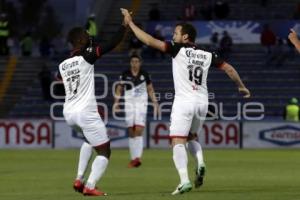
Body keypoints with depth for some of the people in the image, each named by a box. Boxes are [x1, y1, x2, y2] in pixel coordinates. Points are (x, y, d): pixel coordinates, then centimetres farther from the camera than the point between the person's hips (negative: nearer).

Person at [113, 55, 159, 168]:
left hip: (141, 104, -1)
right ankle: (133, 158, 8)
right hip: (129, 104, 1)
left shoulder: (144, 74, 4)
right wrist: (116, 102, -2)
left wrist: (155, 102, 5)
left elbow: (150, 89, 12)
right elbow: (119, 89, 9)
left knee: (139, 130, -15)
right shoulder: (125, 75, 3)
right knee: (131, 132, 1)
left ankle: (137, 157, -21)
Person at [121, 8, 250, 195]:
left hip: (184, 102, -6)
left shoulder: (178, 49, -3)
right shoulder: (207, 55, 9)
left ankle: (185, 180, -23)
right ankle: (200, 163, -2)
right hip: (202, 102, 6)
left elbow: (150, 41, -9)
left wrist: (131, 23, -2)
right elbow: (228, 68, 12)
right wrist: (241, 86, 27)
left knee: (178, 142, -7)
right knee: (192, 136, 26)